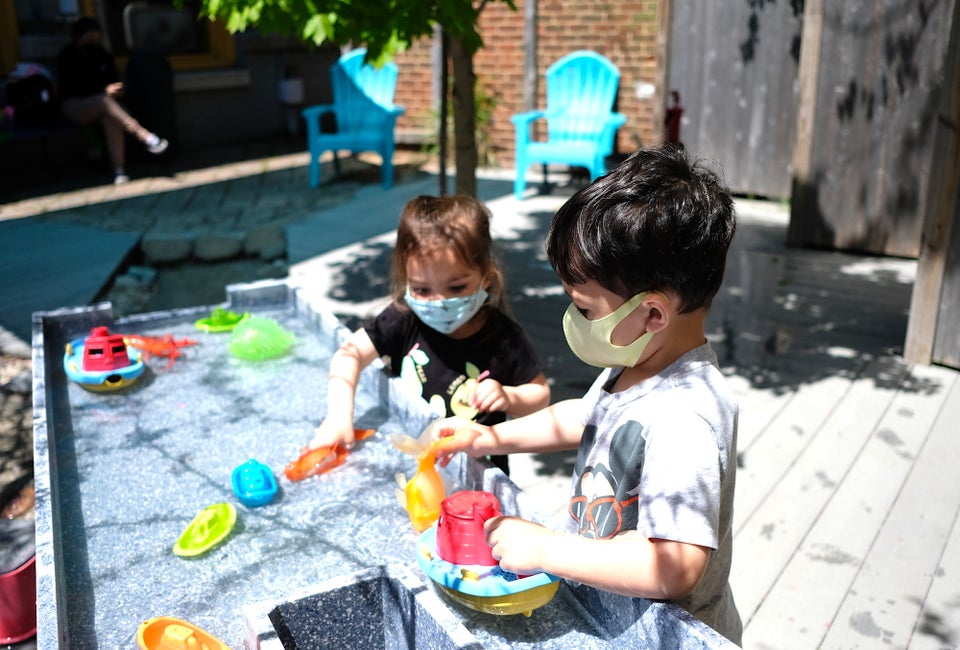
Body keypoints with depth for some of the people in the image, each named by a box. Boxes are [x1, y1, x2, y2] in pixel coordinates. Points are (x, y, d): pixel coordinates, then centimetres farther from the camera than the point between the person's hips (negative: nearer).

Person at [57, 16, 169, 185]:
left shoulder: (102, 54, 7)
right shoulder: (68, 55, -5)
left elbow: (113, 79, 11)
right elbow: (72, 86, -15)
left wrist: (115, 89, -15)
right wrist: (104, 90, -27)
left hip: (99, 105, 3)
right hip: (74, 105, -3)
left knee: (111, 117, -35)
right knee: (104, 101, -37)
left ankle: (119, 170, -45)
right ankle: (145, 136, -51)